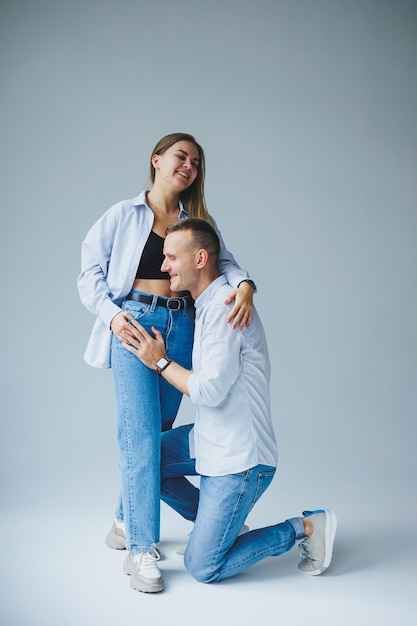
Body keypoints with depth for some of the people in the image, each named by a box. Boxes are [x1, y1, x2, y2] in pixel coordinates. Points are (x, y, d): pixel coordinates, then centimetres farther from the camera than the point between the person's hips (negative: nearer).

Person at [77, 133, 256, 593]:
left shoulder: (199, 221, 17)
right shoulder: (125, 215, 7)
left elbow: (223, 261, 3)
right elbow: (90, 271, 4)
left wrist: (243, 284, -20)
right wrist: (111, 313, -12)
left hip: (181, 328, 4)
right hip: (133, 322, -4)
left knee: (159, 430, 9)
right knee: (140, 432, -10)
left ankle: (126, 519, 28)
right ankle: (144, 548, -3)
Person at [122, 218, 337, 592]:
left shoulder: (225, 306, -22)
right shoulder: (207, 304, 9)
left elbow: (209, 390, -24)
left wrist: (160, 361, -13)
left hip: (239, 456, -9)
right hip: (210, 437, 9)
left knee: (204, 569, -1)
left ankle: (305, 527, 8)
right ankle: (216, 524, 21)